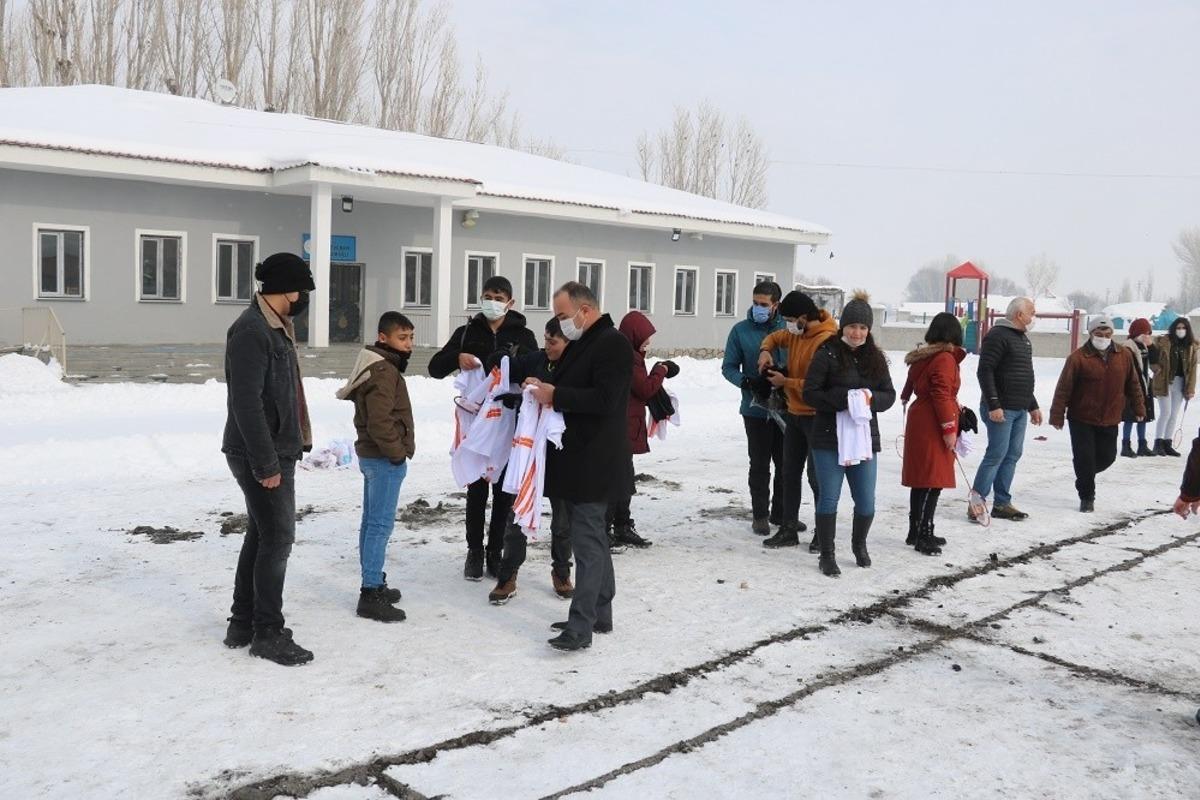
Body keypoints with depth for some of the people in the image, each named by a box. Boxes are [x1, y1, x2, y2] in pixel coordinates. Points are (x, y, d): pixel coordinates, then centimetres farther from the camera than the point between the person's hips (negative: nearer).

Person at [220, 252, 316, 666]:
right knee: (277, 538, -4)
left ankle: (242, 624, 26)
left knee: (261, 536, 15)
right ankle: (268, 633, 7)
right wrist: (267, 462, -23)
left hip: (276, 451, 10)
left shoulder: (274, 327, 14)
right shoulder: (252, 330, -18)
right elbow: (245, 402, -23)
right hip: (261, 456, -10)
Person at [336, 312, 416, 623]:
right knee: (380, 525, -8)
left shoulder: (378, 367, 14)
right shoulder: (384, 372, -19)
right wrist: (398, 452, -15)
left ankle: (373, 584, 25)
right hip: (385, 459, -11)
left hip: (373, 456, 11)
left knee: (371, 521, 15)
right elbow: (380, 422, -26)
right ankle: (371, 593, -4)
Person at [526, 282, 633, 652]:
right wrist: (545, 389, 6)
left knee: (587, 541, -8)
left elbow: (604, 399, -23)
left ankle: (580, 626, -6)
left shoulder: (613, 344, -13)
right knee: (591, 537, 15)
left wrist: (555, 395, -18)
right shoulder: (580, 343, 18)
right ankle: (600, 614, 24)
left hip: (593, 462, -10)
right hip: (575, 458, 10)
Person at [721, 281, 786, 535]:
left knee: (786, 463, 10)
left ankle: (781, 512, 25)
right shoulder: (741, 331, -2)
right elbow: (729, 367, 2)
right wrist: (745, 382, -17)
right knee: (760, 464, 5)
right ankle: (760, 514, 17)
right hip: (756, 409, -1)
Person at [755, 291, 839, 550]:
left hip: (816, 417, -9)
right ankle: (789, 530, 23)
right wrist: (765, 350, 3)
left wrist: (785, 381, -17)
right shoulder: (796, 333, 4)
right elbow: (775, 337, 24)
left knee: (816, 476, 0)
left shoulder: (826, 341, -22)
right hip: (795, 414, 9)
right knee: (790, 473, 13)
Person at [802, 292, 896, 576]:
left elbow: (889, 395, 10)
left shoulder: (875, 358, 9)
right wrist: (843, 400, -21)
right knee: (829, 499, -1)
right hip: (829, 438, -4)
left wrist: (871, 399, -12)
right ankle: (827, 555, 15)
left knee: (866, 502, 8)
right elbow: (810, 393, -9)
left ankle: (859, 544, 35)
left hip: (864, 437, 4)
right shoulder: (827, 354, -6)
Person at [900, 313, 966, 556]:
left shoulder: (921, 356, 12)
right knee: (933, 482, -5)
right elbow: (942, 396, -20)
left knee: (921, 482, 15)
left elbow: (910, 386, 22)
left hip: (918, 422, 9)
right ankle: (923, 536, -4)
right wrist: (949, 428, -17)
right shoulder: (945, 358, -15)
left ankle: (916, 532, 22)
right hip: (933, 427, -9)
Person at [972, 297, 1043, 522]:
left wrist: (1033, 406, 25)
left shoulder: (1023, 339, 20)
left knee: (1012, 455, 9)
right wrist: (993, 405, -23)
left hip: (1020, 410, 9)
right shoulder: (998, 336, -11)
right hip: (1000, 408, -9)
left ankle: (1002, 504, 15)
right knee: (996, 454, -11)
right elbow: (985, 372, -18)